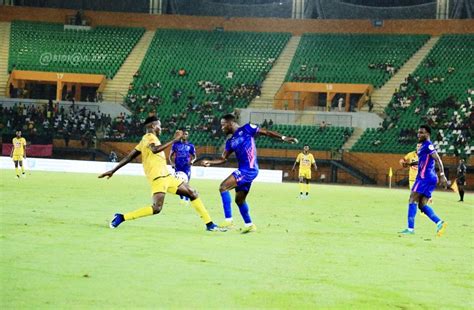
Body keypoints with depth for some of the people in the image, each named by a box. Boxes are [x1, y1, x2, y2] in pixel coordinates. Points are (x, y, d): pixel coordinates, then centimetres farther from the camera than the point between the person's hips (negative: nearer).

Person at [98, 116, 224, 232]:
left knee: (193, 193, 9)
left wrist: (113, 171, 22)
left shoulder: (147, 139, 21)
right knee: (156, 208, -25)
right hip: (158, 177, -10)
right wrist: (175, 139, -25)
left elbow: (129, 157, 20)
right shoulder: (149, 137, -7)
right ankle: (121, 217, -14)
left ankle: (209, 224, 12)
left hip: (166, 176, 10)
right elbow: (155, 149, -30)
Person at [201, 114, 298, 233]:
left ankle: (228, 220, -19)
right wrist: (209, 162, 0)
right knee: (239, 199, 16)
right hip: (243, 170, 9)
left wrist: (283, 138, -5)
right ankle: (249, 225, 31)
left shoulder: (247, 129, -3)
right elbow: (223, 159, 16)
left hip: (249, 169, -9)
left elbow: (266, 132, 0)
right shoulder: (230, 142, 18)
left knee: (223, 187, -17)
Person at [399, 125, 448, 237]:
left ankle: (410, 228, -10)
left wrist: (442, 175, -26)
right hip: (430, 178, 10)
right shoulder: (423, 146, 19)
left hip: (425, 177, -10)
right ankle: (439, 223, -5)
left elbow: (438, 160, -19)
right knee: (422, 205, 7)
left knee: (412, 200, -8)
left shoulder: (428, 145, -10)